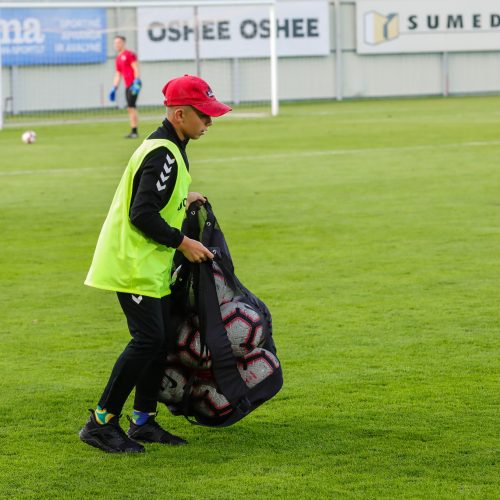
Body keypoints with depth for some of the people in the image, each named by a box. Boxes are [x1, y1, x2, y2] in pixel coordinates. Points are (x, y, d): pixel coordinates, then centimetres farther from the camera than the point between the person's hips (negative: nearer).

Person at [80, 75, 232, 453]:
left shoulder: (166, 148, 13)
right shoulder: (163, 155, -20)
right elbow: (142, 215, -24)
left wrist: (181, 200, 21)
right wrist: (182, 242, -17)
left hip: (151, 265, 11)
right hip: (134, 264, -11)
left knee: (162, 338, 11)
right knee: (148, 339, -14)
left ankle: (144, 421, 18)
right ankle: (102, 423, -9)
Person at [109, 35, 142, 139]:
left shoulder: (129, 55, -5)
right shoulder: (118, 59, 19)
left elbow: (136, 69, -11)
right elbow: (118, 75, 25)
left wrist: (136, 82, -20)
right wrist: (114, 88, 19)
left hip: (134, 85, -8)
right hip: (128, 86, 8)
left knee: (131, 107, -14)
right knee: (130, 108, 7)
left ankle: (134, 132, -15)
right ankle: (134, 132, 9)